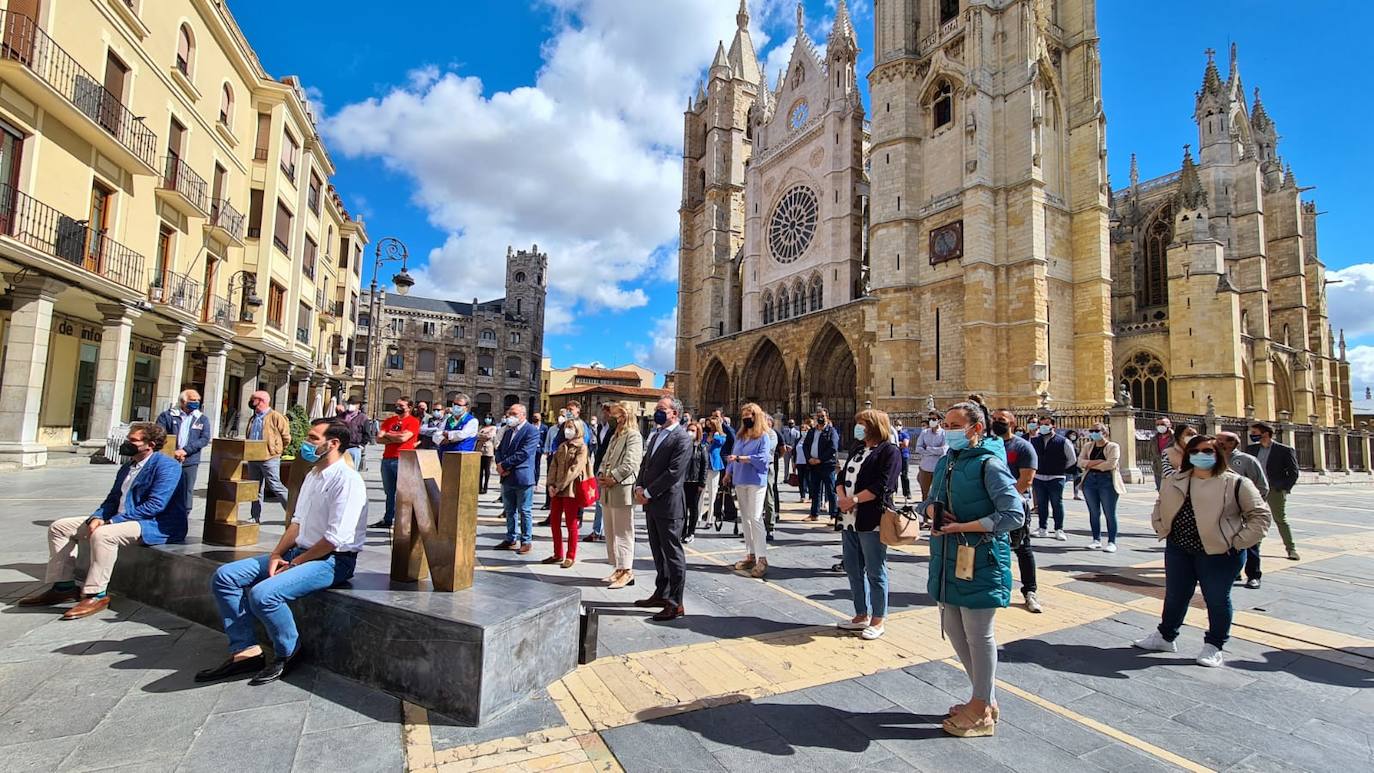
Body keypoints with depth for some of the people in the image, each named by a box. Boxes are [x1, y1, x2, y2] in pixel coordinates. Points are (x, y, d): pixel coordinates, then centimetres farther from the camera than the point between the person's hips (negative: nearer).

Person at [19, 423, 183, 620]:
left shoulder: (166, 466, -13)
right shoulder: (127, 467, 18)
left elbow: (155, 505, -21)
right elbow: (113, 499, 17)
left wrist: (112, 521, -18)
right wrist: (97, 517, -4)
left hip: (154, 525, -10)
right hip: (119, 519, 10)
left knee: (103, 534, -34)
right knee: (59, 527, 8)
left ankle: (95, 595, -22)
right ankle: (63, 587, 11)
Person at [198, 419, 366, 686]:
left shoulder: (346, 479, -18)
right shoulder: (311, 476, 15)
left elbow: (335, 538, -22)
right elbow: (298, 522, 17)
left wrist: (294, 563, -12)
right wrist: (276, 554, 1)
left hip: (333, 560, -10)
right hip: (300, 552, 10)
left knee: (263, 593, -28)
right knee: (224, 577, 2)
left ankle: (288, 654, -2)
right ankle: (245, 651, 6)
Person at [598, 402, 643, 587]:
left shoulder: (633, 436, -8)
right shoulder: (614, 436, 21)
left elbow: (630, 463, -17)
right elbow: (605, 459, 22)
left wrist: (613, 478, -15)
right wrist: (601, 474, 4)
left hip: (622, 489, -9)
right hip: (608, 490, 9)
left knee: (623, 533, -4)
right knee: (611, 532, 13)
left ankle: (627, 571, 4)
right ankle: (619, 568, 22)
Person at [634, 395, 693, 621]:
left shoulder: (681, 438, -13)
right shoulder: (656, 435, 15)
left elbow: (673, 472, -19)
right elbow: (645, 463, 18)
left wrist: (648, 493, -15)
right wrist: (639, 487, 1)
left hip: (668, 504, -9)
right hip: (651, 503, 9)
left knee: (673, 553, 0)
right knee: (658, 552, 18)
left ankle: (675, 603, 8)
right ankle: (661, 594, 31)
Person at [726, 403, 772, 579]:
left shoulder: (763, 436, -4)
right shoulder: (739, 436, 15)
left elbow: (763, 458, -16)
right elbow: (733, 457, 19)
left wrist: (740, 458, -19)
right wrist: (728, 473, 13)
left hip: (756, 482, -7)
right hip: (740, 481, 7)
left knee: (756, 518, -12)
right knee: (745, 518, 10)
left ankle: (762, 559, -9)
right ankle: (750, 555, 18)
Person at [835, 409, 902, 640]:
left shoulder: (890, 451, -7)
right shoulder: (858, 450, 17)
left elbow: (882, 486, -17)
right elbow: (843, 477, 13)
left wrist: (853, 500, -17)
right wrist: (842, 497, -6)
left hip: (872, 521, -8)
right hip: (850, 519, 8)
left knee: (875, 573, 3)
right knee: (853, 570, 14)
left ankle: (877, 621, 17)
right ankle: (861, 615, 28)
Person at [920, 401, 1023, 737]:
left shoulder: (989, 464, -14)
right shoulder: (945, 462, 10)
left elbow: (1014, 514, -20)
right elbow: (930, 501, 18)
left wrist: (963, 527, -22)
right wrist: (932, 510, -6)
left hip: (979, 561, -8)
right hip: (947, 559, 8)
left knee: (979, 636, 6)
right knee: (954, 631, 18)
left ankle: (982, 712, 24)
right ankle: (986, 699, 37)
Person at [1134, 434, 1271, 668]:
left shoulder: (1235, 483, -8)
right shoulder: (1174, 481, 6)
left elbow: (1259, 514, -7)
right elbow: (1160, 505, 21)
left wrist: (1238, 542, -12)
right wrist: (1161, 528, 9)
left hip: (1218, 553, -4)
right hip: (1178, 551, 5)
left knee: (1217, 600, 9)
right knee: (1174, 596, 16)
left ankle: (1214, 646, 27)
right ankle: (1165, 636, 31)